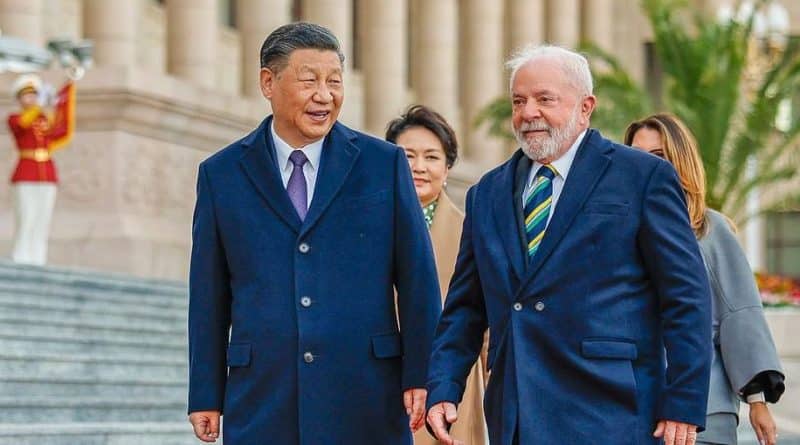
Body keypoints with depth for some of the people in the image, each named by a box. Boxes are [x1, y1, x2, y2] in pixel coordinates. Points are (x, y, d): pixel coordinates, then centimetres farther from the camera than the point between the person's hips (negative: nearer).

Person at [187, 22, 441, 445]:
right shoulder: (222, 174, 7)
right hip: (262, 403, 1)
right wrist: (206, 396, 5)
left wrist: (420, 377, -3)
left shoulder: (384, 164, 5)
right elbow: (208, 296, 7)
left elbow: (418, 280, 4)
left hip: (366, 401, 0)